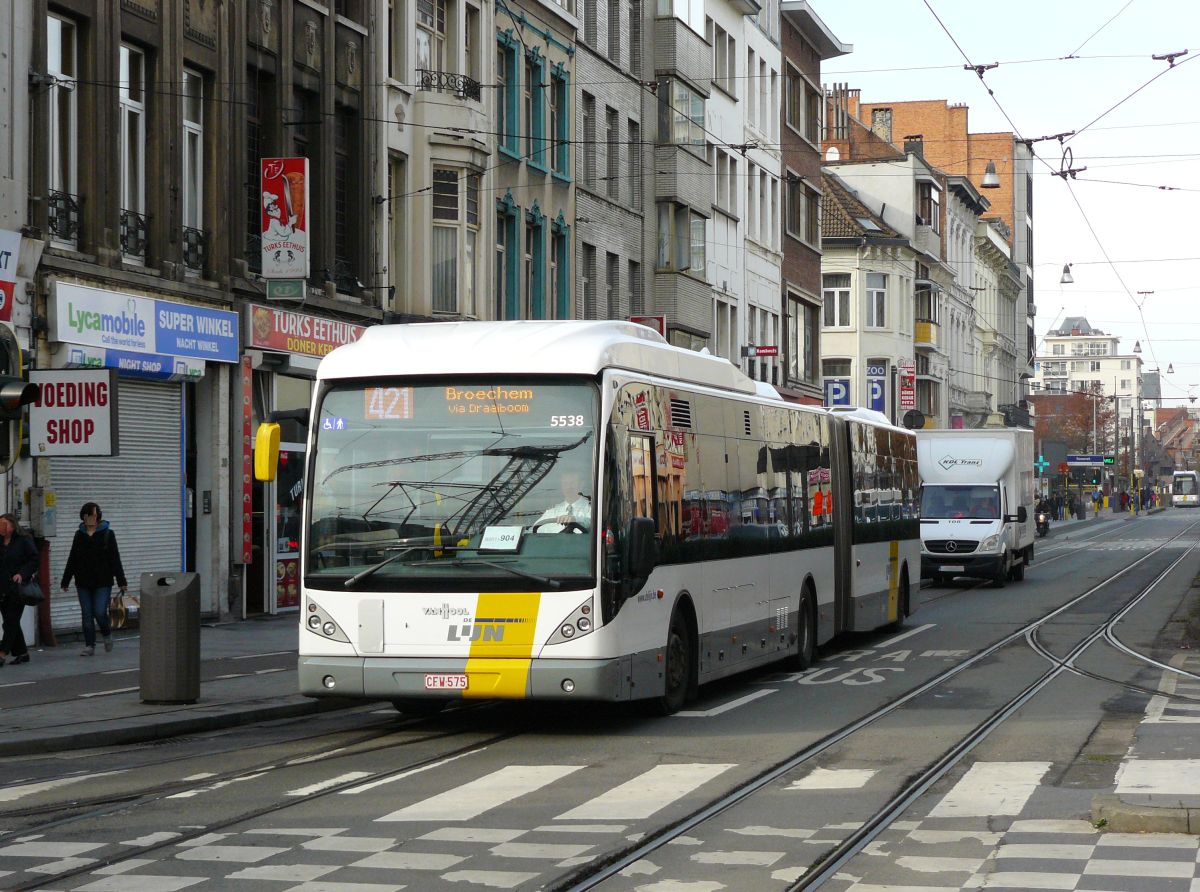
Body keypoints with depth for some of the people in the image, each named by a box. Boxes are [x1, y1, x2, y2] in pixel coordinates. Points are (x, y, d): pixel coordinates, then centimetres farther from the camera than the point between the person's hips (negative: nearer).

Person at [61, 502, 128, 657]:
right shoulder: (79, 535, 9)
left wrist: (122, 582, -6)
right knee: (87, 615, 3)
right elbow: (72, 560, 14)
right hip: (83, 583, 3)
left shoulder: (108, 534, -1)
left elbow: (115, 559, -2)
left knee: (100, 612, -10)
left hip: (102, 582, -3)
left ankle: (107, 634, 19)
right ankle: (89, 645, 9)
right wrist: (65, 581, 13)